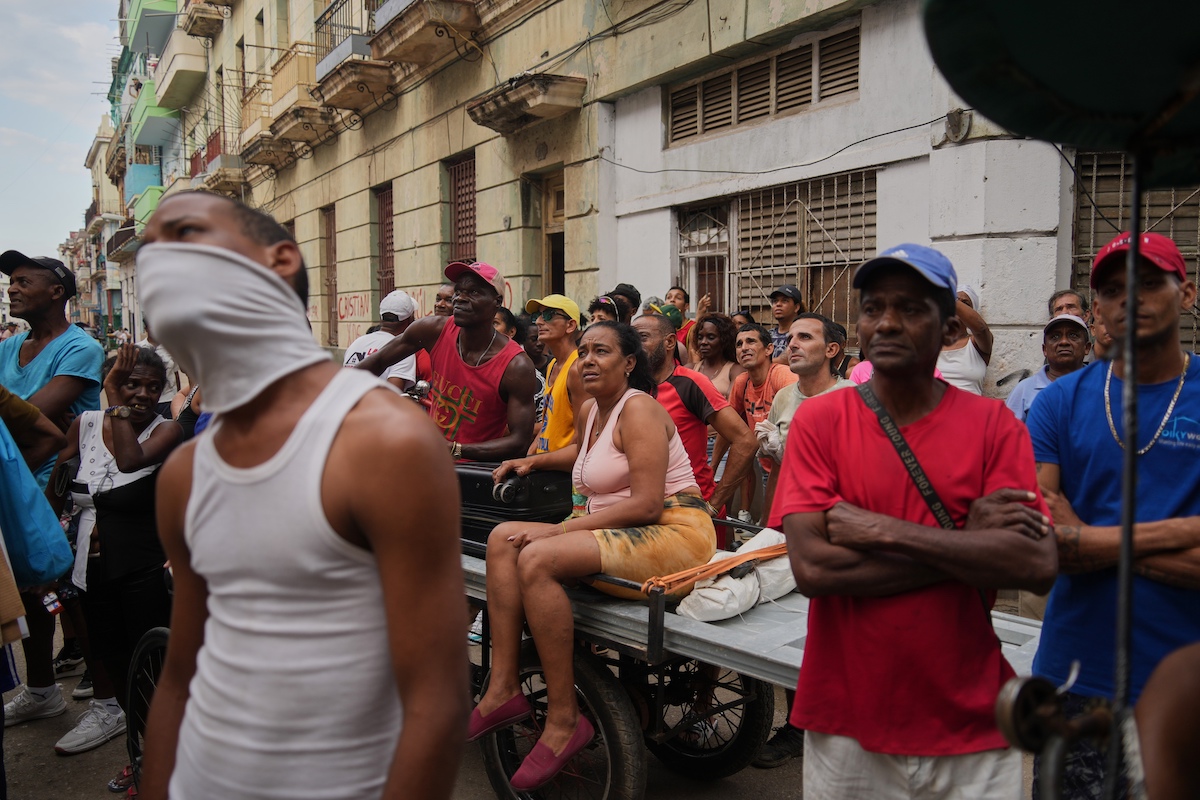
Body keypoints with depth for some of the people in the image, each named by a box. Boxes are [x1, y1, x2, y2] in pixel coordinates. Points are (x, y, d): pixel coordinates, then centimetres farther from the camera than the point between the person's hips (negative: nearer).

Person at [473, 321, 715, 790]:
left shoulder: (638, 409, -11)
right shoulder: (591, 411, 15)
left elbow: (647, 504, -21)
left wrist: (559, 530, -19)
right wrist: (535, 460, 24)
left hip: (674, 532, -9)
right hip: (621, 535, 10)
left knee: (537, 558, -27)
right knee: (504, 538, -3)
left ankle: (563, 720, -19)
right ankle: (503, 689, -9)